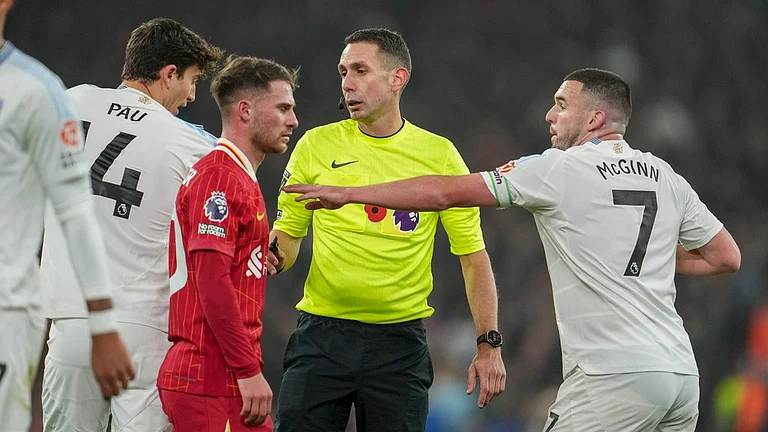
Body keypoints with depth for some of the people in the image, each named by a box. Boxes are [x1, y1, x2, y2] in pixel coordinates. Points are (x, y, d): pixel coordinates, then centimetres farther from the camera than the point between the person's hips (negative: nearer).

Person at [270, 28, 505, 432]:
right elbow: (287, 234, 12)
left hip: (400, 343, -1)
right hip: (321, 334, 1)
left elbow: (473, 255, 4)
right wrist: (275, 253, -12)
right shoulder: (316, 145, 4)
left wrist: (489, 343, -3)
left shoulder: (440, 155, 1)